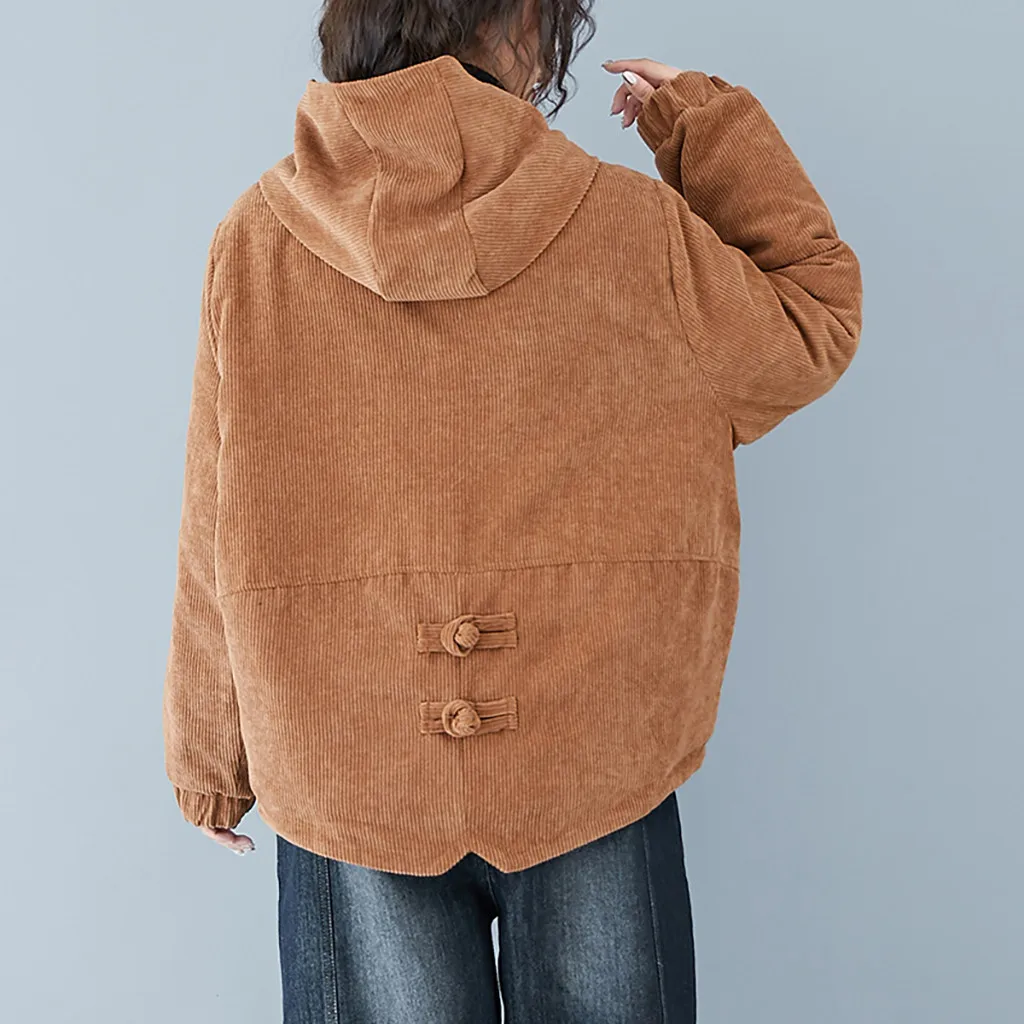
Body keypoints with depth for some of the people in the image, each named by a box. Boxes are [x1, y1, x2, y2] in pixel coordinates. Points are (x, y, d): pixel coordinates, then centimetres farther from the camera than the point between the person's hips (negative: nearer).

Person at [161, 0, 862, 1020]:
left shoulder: (255, 239, -6)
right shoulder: (633, 226, -10)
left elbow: (221, 541, -2)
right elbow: (814, 325, 8)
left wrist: (209, 756, 11)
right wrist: (710, 121, 12)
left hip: (345, 772, 1)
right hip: (597, 763, 0)